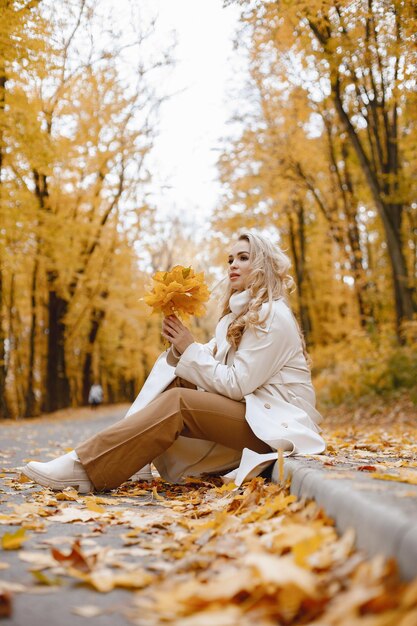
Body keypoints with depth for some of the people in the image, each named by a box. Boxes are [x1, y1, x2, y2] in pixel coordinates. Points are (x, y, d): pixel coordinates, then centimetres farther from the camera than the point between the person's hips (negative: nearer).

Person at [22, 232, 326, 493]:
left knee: (178, 401, -27)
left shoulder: (274, 315, -12)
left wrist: (190, 349, -14)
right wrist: (180, 346, -11)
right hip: (247, 411, 9)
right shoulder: (240, 313, 18)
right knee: (175, 380, -3)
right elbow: (211, 365, 7)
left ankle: (86, 469, -29)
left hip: (276, 423, -9)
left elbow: (237, 384, -17)